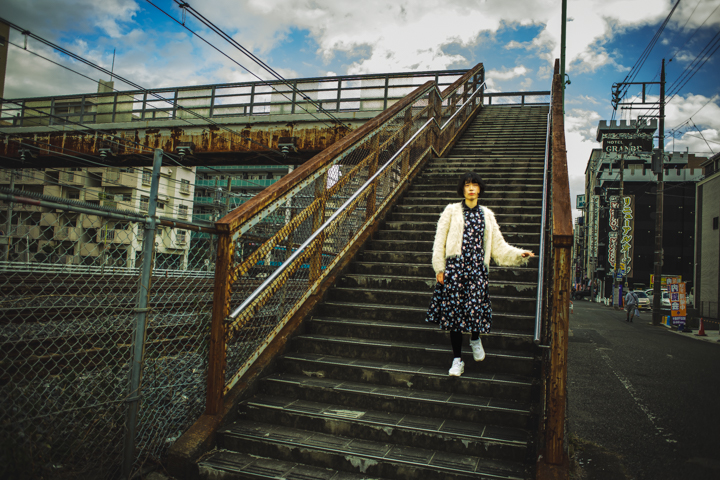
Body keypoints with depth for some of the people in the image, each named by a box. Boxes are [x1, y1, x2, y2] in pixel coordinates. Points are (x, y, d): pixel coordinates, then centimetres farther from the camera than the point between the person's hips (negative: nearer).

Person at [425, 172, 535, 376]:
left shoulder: (486, 214, 15)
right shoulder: (452, 211, 6)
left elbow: (498, 245, 16)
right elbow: (440, 240, 4)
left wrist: (519, 254, 3)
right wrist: (439, 268, -1)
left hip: (477, 267, 2)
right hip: (455, 265, -1)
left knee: (476, 305, -11)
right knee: (454, 309, -2)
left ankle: (475, 338, 24)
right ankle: (457, 359, 9)